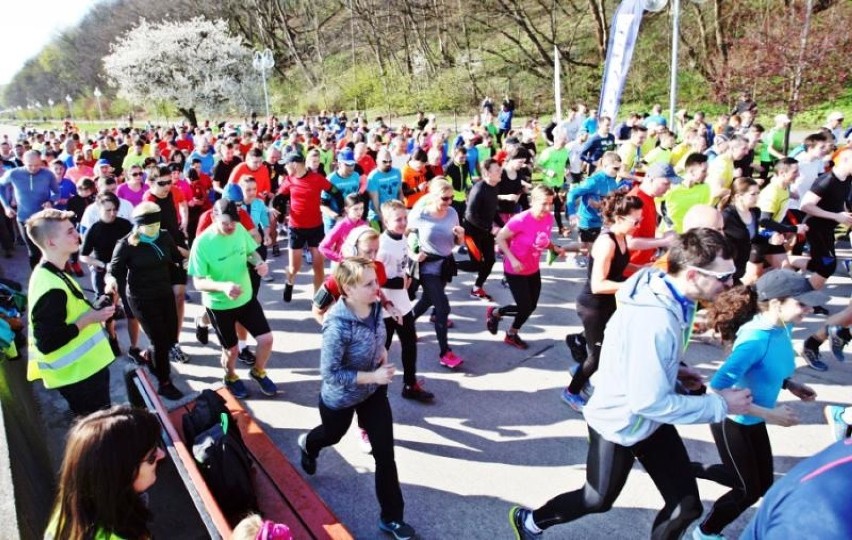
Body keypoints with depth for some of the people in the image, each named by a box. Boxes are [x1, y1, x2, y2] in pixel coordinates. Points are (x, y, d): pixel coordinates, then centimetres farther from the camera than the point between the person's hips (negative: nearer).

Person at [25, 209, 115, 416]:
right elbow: (46, 343, -29)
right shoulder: (51, 288, -28)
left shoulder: (53, 274, 5)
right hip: (77, 375, -10)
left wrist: (92, 310, 3)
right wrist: (88, 319, -25)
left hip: (86, 367, 10)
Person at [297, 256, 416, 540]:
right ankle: (308, 445, 66)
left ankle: (391, 517, 21)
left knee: (385, 453, 4)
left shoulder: (375, 306, -16)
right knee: (332, 435, 28)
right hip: (341, 398, -4)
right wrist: (373, 376, -31)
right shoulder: (338, 325, -37)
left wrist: (382, 352, -10)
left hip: (374, 391, 4)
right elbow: (330, 373, -31)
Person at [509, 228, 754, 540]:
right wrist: (720, 405, -22)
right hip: (621, 426, -8)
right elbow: (649, 402, -32)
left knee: (686, 506, 10)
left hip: (651, 421, 8)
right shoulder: (654, 321, -37)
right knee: (597, 501, 16)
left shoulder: (664, 292, -9)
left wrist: (674, 370, -1)